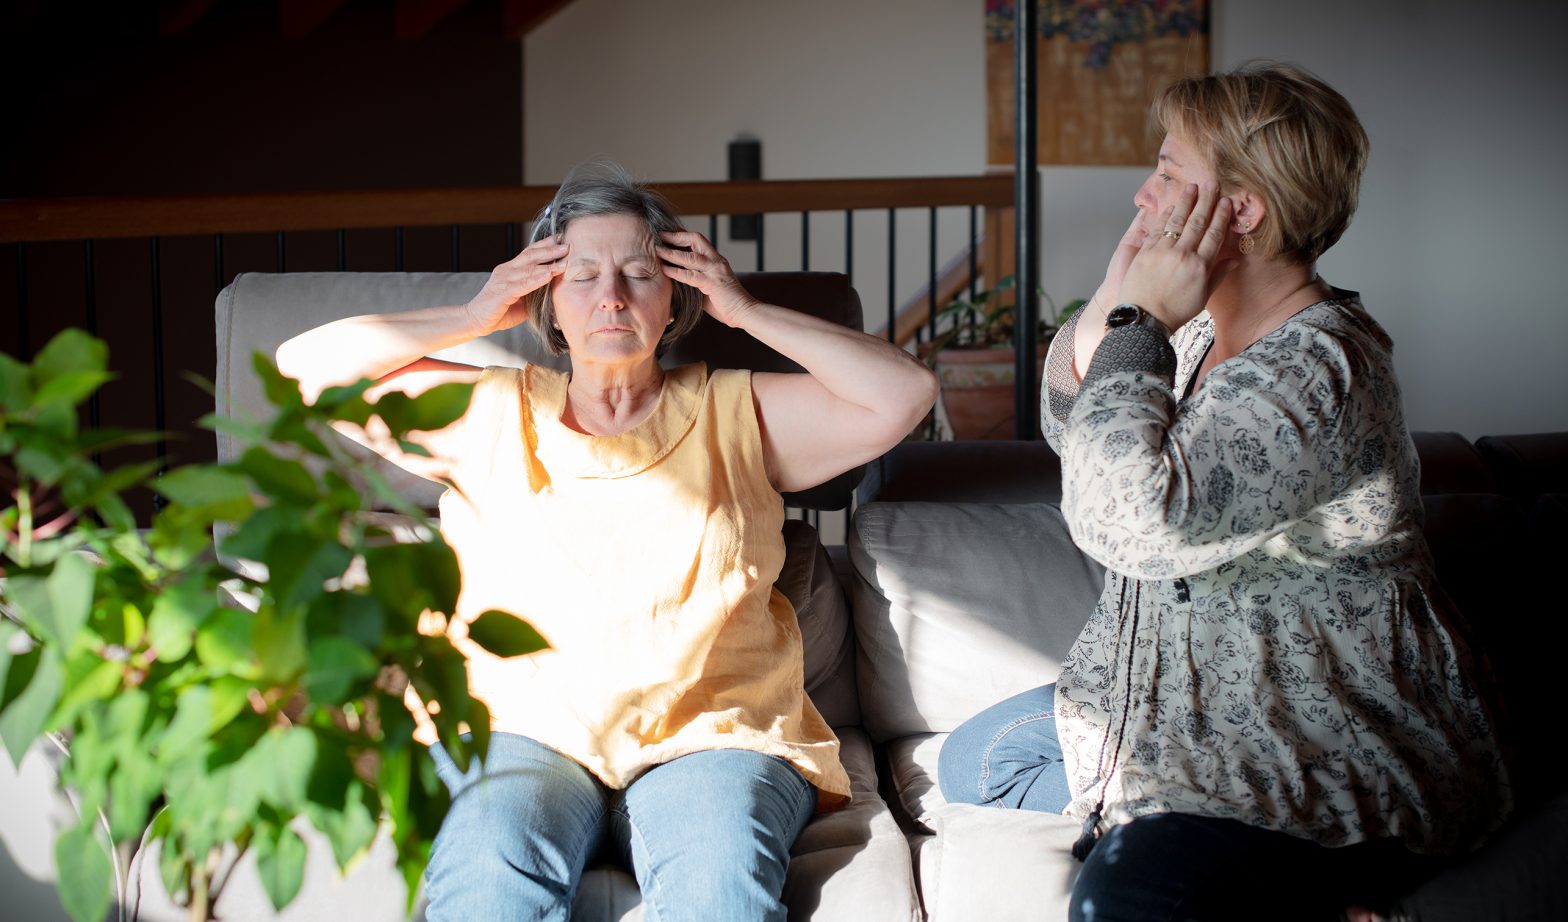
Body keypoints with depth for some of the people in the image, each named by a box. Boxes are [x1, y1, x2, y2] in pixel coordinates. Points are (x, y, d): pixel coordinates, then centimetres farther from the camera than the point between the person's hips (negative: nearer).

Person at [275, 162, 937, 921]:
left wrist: (748, 312, 8)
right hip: (530, 735, 1)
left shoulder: (734, 415, 16)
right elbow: (304, 368, 14)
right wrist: (474, 318, 11)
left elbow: (903, 393, 6)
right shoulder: (490, 414, 18)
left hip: (710, 739, 0)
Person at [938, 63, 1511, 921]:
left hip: (1340, 752, -10)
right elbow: (1069, 426, 12)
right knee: (973, 762, 15)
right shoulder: (1206, 331, 3)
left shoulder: (1320, 369, -28)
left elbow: (1131, 521, -35)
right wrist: (1115, 298, -6)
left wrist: (1138, 324, -25)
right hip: (1197, 700, 10)